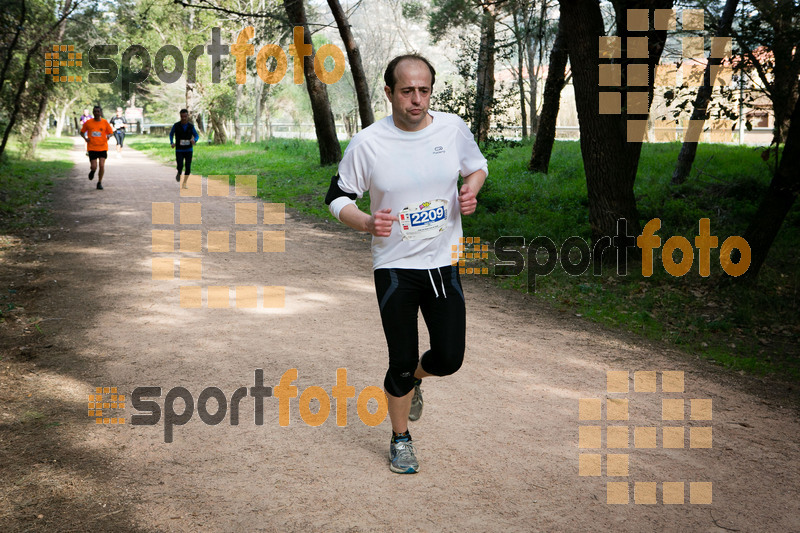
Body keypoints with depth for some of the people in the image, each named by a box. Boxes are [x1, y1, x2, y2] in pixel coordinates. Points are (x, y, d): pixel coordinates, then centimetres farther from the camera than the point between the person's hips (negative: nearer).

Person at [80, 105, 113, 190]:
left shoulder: (105, 122, 1)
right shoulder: (88, 122, 1)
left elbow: (111, 132, 8)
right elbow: (82, 132, 13)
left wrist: (108, 136, -14)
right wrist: (85, 138, -6)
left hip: (103, 147, 0)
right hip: (92, 147, 0)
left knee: (102, 165, -9)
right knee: (94, 167, -6)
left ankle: (100, 182, 8)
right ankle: (92, 171, 32)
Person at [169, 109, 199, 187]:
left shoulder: (191, 126, -4)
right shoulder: (176, 125, -8)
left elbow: (196, 136, 4)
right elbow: (171, 134, 9)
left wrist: (194, 140, -21)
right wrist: (172, 143, -9)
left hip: (188, 150, 1)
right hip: (179, 150, -1)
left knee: (188, 167, -5)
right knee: (180, 166, -13)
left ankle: (184, 183, 11)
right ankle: (179, 173, 22)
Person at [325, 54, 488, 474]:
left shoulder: (452, 128, -2)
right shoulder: (367, 143, -10)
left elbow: (477, 166, 17)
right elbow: (337, 196, 0)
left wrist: (471, 192, -6)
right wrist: (366, 223, -20)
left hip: (443, 262, 3)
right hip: (395, 266, -2)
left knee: (449, 358, 3)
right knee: (402, 362, 2)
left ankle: (413, 380, 40)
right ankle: (400, 439, 27)